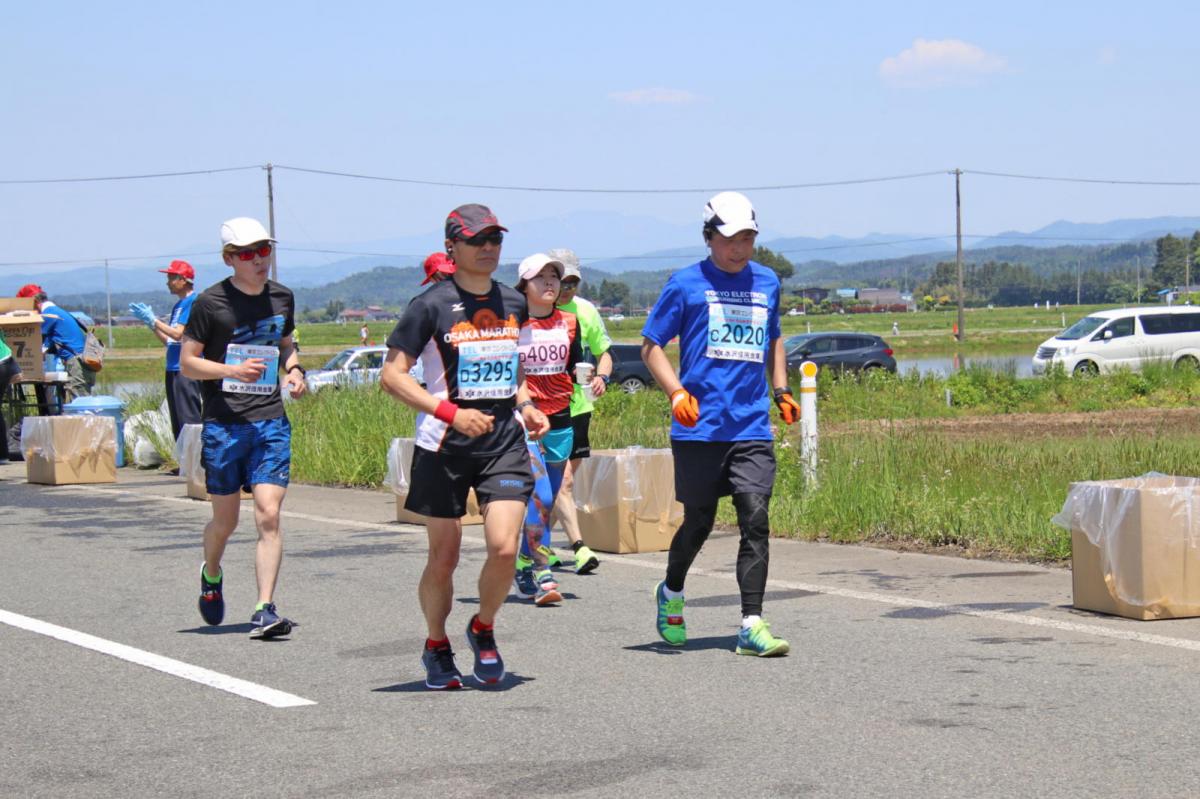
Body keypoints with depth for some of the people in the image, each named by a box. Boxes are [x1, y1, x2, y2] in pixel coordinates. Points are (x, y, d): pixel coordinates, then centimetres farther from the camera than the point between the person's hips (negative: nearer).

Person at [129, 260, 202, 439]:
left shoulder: (193, 302, -11)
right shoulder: (179, 305, 18)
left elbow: (179, 334, -17)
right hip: (174, 369, 10)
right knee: (177, 423, 11)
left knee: (189, 419, -12)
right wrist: (149, 322, 9)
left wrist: (153, 320, -11)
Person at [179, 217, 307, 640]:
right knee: (225, 520, 8)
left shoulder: (282, 297, 9)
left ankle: (265, 610, -11)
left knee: (269, 514, -11)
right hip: (223, 424, -2)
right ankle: (211, 575, 40)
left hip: (270, 421, 2)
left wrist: (294, 370, 4)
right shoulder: (210, 302, -5)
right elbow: (187, 362, -2)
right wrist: (233, 370, -18)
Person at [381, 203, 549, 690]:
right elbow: (393, 374, -9)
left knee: (504, 546, -12)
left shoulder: (513, 304, 11)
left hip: (504, 442, 3)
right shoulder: (432, 305, -6)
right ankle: (436, 647, 27)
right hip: (443, 448, -3)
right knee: (443, 557, 4)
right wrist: (450, 412, -19)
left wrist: (525, 405, 7)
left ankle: (483, 631, 15)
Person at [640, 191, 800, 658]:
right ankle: (671, 594, 35)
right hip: (699, 428, -3)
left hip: (752, 428, 3)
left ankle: (752, 627, -9)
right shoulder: (686, 283, 1)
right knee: (699, 522, 7)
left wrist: (781, 391, 17)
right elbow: (651, 345, 3)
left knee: (756, 522, -9)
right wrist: (677, 392, -12)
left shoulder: (767, 283, 14)